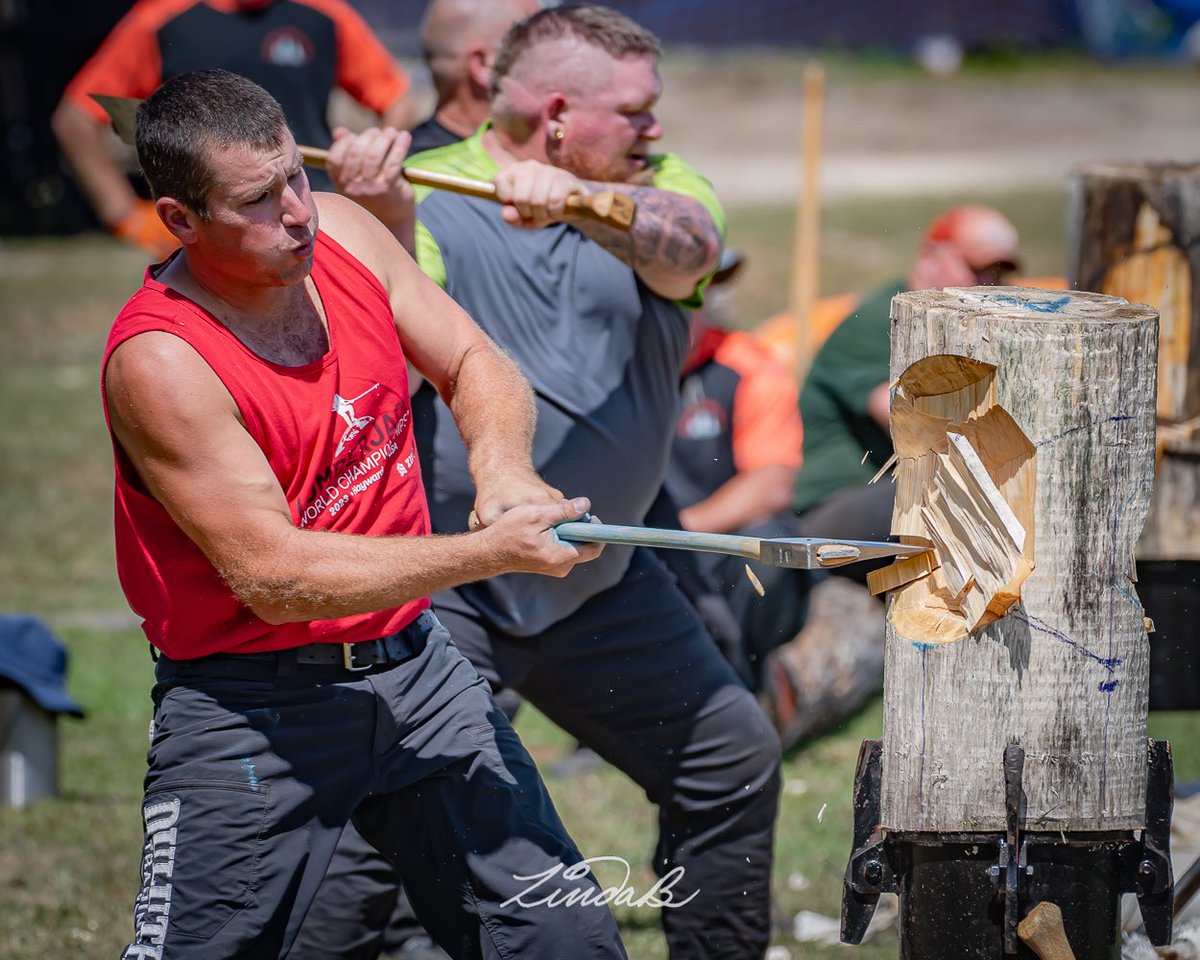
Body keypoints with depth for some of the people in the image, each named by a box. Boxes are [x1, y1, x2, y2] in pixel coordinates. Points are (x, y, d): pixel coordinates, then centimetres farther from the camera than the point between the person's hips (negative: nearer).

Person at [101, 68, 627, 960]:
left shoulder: (341, 232, -1)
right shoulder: (158, 361, -21)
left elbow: (476, 365, 9)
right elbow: (273, 576, -24)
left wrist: (503, 463, -14)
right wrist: (489, 553, -26)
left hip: (416, 664, 6)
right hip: (251, 706, -6)